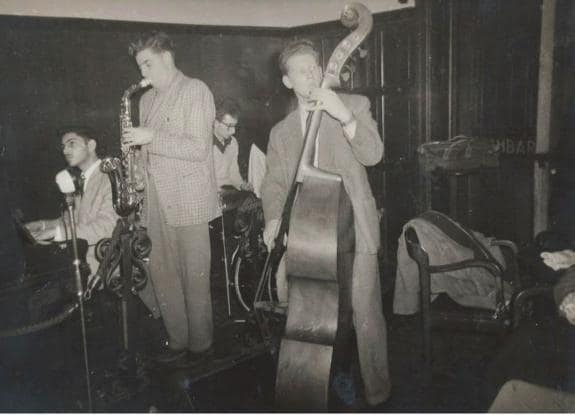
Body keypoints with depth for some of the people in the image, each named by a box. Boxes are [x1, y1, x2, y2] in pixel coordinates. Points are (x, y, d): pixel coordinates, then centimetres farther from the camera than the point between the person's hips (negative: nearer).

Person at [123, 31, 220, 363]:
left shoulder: (196, 90, -5)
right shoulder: (147, 99, 17)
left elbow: (198, 148, -14)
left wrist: (152, 137, -18)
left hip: (189, 201, -7)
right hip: (156, 201, 7)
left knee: (195, 277, 1)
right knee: (161, 274, 9)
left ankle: (201, 342, 16)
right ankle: (178, 340, 23)